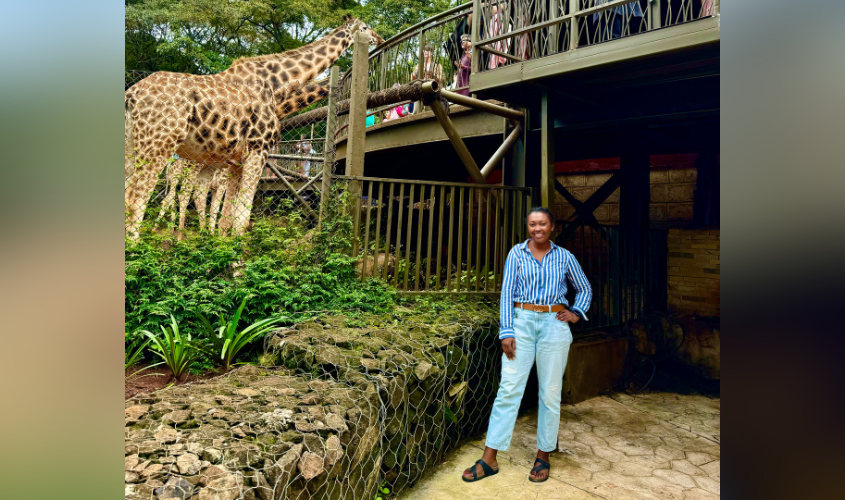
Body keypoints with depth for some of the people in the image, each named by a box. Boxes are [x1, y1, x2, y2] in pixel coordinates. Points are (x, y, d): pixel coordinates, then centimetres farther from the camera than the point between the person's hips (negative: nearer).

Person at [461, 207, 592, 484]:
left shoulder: (564, 257, 6)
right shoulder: (517, 253, 3)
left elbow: (585, 289, 19)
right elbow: (507, 292, -1)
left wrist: (576, 313, 3)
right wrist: (507, 331, -8)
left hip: (554, 325, 1)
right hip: (522, 322, -1)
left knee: (550, 393, 7)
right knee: (508, 389, -2)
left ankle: (543, 456, 25)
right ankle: (489, 460, 6)